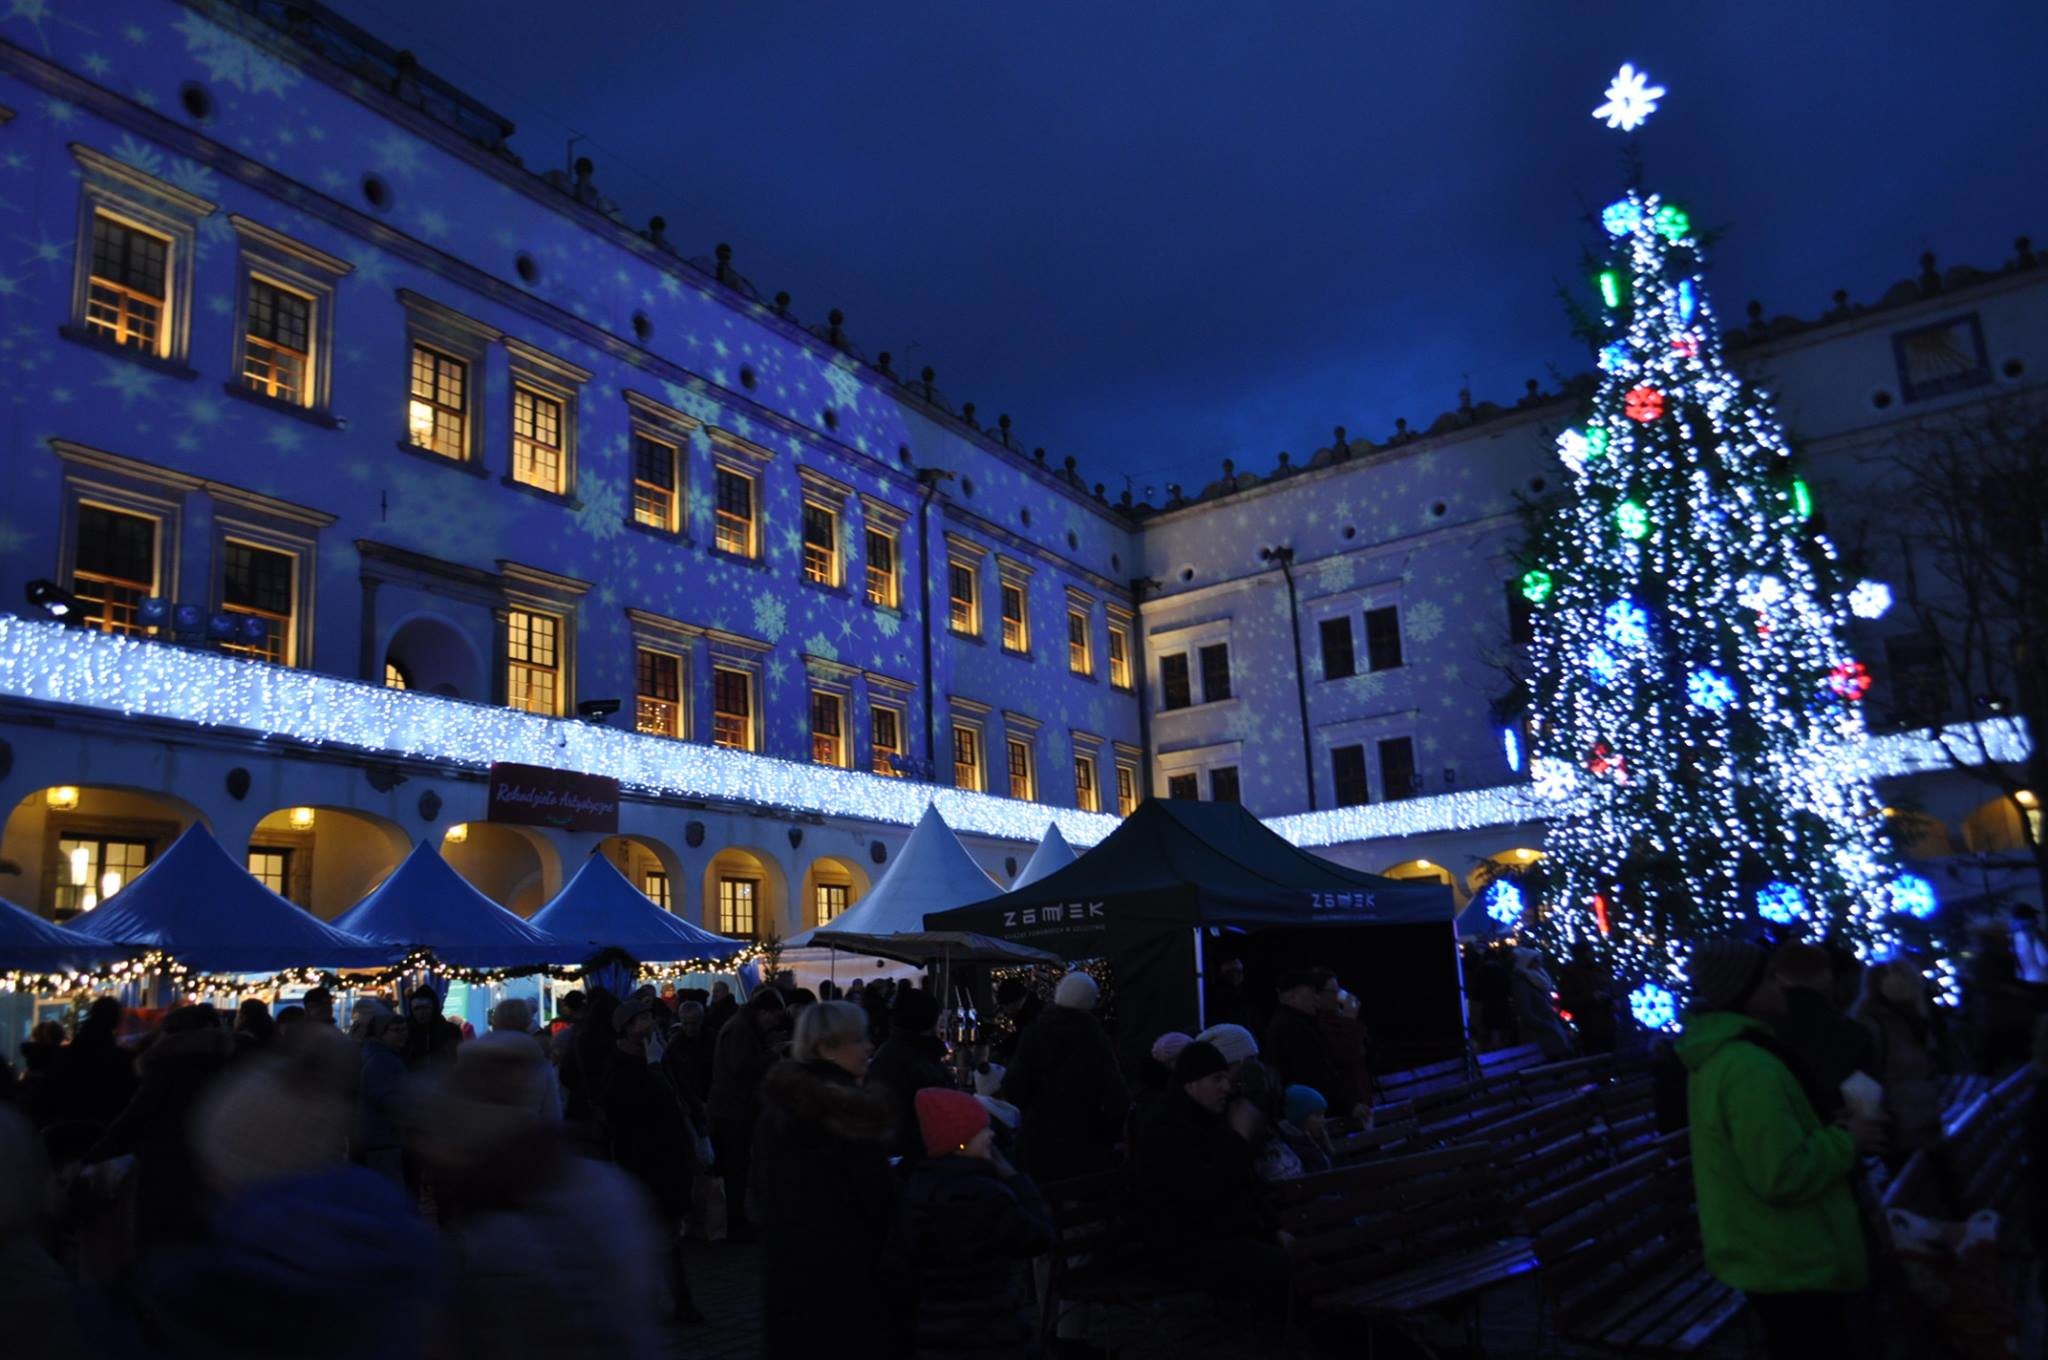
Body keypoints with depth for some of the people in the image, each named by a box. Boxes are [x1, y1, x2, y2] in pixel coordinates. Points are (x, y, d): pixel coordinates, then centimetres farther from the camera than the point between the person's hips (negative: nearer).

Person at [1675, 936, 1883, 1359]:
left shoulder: (1718, 1055, 7)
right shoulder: (1751, 1068, -28)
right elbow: (1784, 1177, -30)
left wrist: (1830, 1131, 8)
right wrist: (1846, 1140, -16)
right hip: (1793, 1265, -10)